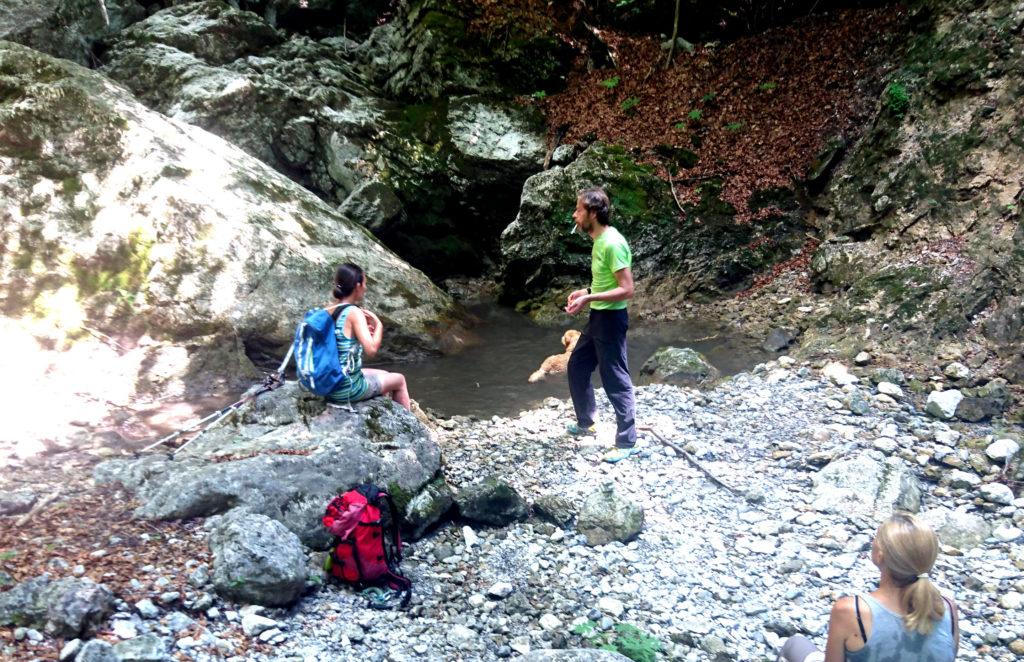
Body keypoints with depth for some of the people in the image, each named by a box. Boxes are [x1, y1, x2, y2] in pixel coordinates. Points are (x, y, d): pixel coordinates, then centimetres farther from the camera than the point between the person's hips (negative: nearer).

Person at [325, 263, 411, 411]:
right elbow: (371, 350, -28)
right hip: (348, 389, -8)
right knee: (399, 379, 18)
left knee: (384, 375, 31)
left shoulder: (326, 311, 2)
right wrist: (378, 325, -14)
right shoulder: (354, 312, -20)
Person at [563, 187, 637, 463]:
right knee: (577, 367, 20)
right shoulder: (599, 240, 8)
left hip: (611, 319, -10)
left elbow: (626, 290, -25)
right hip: (598, 317, 10)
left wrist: (589, 299, -27)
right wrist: (586, 291, 10)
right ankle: (586, 422, 37)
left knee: (615, 381, -1)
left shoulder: (612, 243, -23)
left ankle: (626, 442, 10)